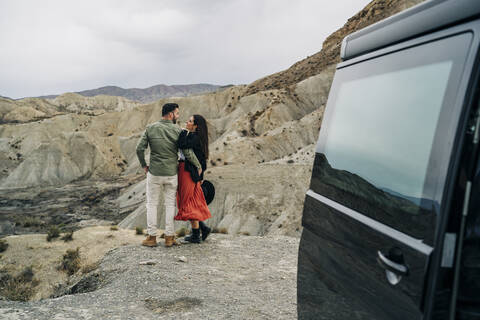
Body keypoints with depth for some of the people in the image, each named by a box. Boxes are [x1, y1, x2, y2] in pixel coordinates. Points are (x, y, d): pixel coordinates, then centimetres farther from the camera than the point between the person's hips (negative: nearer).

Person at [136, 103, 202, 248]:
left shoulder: (150, 128, -3)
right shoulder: (178, 131, -7)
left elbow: (139, 149, -6)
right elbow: (188, 152, -8)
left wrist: (144, 165, 9)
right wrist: (198, 166, 6)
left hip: (154, 173, 1)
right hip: (171, 173, 0)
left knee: (152, 204, 11)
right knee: (170, 204, 11)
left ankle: (152, 237, 13)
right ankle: (169, 237, 15)